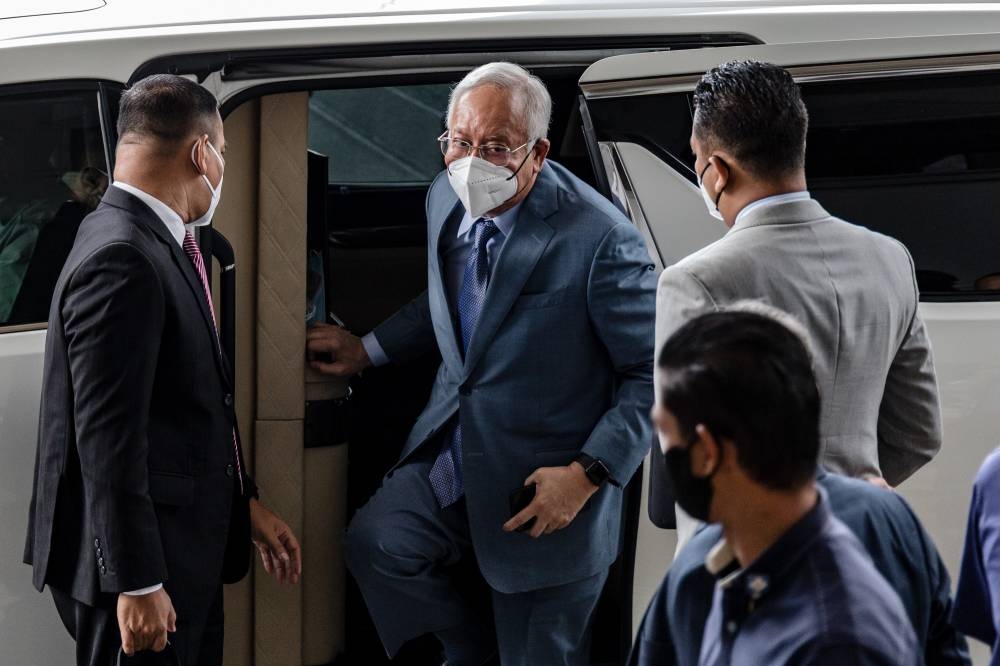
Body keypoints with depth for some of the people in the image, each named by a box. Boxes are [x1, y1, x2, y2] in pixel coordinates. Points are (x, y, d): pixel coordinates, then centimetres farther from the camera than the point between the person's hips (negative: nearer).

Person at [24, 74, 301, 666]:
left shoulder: (161, 245, 11)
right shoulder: (121, 262, -20)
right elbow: (108, 439, -23)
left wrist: (245, 505, 22)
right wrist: (137, 585, -22)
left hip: (187, 553, 10)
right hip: (144, 563, -10)